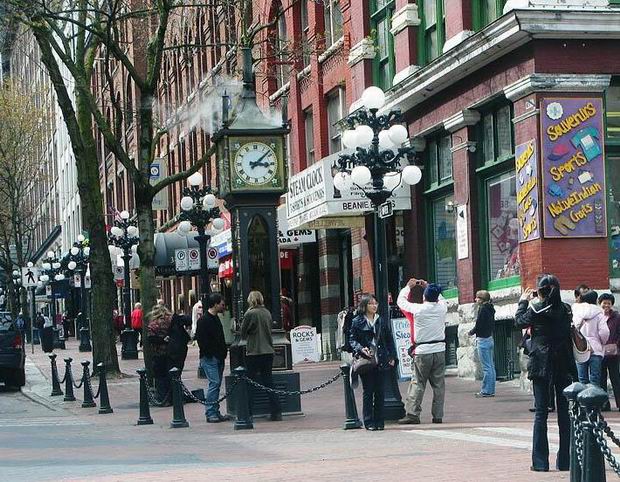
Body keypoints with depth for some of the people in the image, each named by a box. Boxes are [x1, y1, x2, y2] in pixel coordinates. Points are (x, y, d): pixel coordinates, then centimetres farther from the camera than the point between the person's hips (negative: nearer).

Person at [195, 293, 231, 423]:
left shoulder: (216, 319, 18)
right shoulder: (204, 320, -10)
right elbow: (201, 339, -15)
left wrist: (224, 352, 13)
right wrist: (210, 354, -16)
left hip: (218, 358, 9)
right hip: (209, 358, -9)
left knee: (216, 384, 8)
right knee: (214, 382, -13)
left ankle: (215, 412, 12)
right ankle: (210, 413, -11)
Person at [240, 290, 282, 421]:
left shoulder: (250, 314, -11)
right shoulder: (267, 313, 4)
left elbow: (243, 334, -2)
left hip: (253, 353, -5)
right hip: (268, 351, 5)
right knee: (268, 382, 11)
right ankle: (276, 412, 6)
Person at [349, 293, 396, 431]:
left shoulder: (381, 321, 13)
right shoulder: (357, 321, 2)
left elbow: (389, 340, 15)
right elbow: (352, 340, -1)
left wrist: (392, 356, 8)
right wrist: (361, 349, -18)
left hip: (381, 361, 3)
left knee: (380, 392, 3)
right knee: (368, 392, -1)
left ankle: (379, 421, 10)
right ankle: (369, 422, 4)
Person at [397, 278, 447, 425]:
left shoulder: (418, 309, -11)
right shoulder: (442, 307, -1)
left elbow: (401, 301, 6)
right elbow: (441, 298, 25)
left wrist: (408, 286, 20)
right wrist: (428, 286, 29)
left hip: (423, 352, -3)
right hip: (439, 350, 3)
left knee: (418, 384, 1)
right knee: (439, 384, 7)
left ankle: (413, 414, -3)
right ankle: (438, 415, 8)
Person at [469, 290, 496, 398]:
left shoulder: (482, 309, -15)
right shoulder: (490, 309, 11)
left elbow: (478, 325, -17)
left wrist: (471, 332, 2)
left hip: (483, 340, -9)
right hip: (490, 338, 9)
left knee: (486, 367, -7)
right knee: (491, 366, 11)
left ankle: (486, 391, -5)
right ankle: (491, 390, 15)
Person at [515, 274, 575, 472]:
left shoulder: (535, 310, -9)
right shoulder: (566, 310, 2)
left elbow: (519, 322, 8)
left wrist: (523, 301, 22)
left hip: (541, 364, -3)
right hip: (564, 365, 3)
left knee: (541, 412, 1)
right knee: (565, 412, 7)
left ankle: (540, 462, -1)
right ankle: (565, 461, 9)